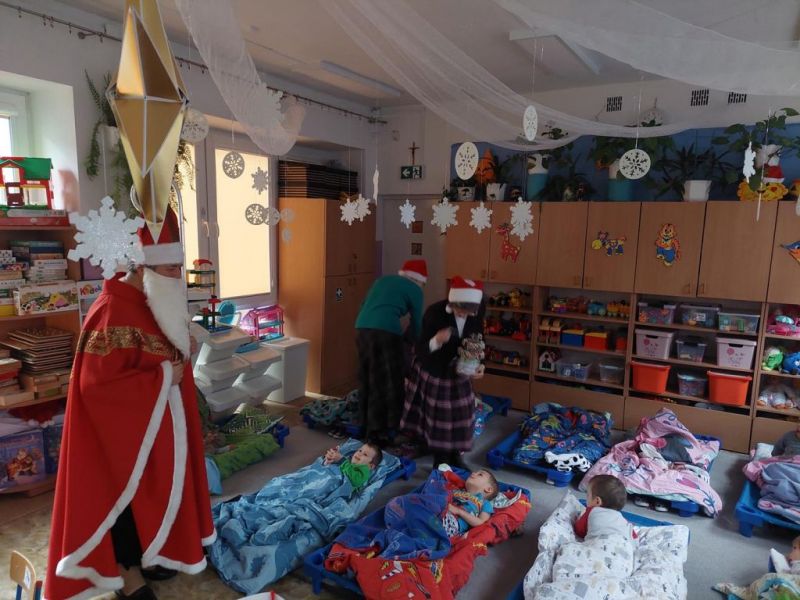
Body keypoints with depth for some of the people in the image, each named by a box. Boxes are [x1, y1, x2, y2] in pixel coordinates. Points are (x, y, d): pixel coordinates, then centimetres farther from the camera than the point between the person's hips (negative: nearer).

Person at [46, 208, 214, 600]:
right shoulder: (114, 312, -25)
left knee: (156, 490, 21)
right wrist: (164, 377, -22)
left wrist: (181, 352, -1)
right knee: (130, 494, 8)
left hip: (156, 421, 9)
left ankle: (144, 556, 40)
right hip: (125, 427, -9)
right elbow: (99, 383, -27)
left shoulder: (154, 302, 4)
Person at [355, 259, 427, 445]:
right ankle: (380, 431, 8)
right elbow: (416, 322, 15)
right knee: (389, 382, 5)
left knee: (367, 380, 17)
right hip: (385, 332, -6)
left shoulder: (383, 279, 26)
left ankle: (368, 426, 28)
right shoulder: (414, 290, 10)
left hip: (361, 328, 7)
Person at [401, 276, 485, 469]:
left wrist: (478, 364, -19)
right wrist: (436, 341, -48)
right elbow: (420, 349, -27)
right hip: (431, 371, -3)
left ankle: (455, 455, 29)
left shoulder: (477, 313, -20)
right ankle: (440, 459, 25)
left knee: (459, 413, 8)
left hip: (458, 371, 3)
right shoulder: (434, 312, -31)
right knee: (436, 415, 6)